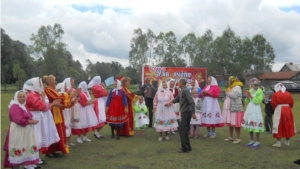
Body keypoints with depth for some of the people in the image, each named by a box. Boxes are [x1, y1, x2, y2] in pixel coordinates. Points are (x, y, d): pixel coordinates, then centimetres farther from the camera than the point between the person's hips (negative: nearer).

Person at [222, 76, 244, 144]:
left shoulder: (237, 87, -9)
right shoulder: (230, 87, 20)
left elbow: (234, 95, -26)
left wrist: (227, 93, -14)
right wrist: (225, 94, 5)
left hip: (235, 109, -9)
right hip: (229, 108, 9)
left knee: (236, 124, -6)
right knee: (230, 123, 13)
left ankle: (238, 138, 1)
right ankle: (231, 137, 23)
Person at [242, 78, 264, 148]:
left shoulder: (259, 91, -11)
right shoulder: (250, 90, 10)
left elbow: (257, 101, -18)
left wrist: (251, 96, -17)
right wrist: (247, 96, -4)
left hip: (256, 109, -8)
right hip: (249, 108, 8)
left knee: (255, 126, -5)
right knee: (249, 125, 11)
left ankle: (257, 142, 6)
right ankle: (252, 141, 23)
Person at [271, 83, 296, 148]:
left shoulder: (276, 94, -8)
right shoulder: (288, 94, 4)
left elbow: (273, 104, -9)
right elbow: (292, 103, 5)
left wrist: (275, 109, 11)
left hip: (279, 111, -4)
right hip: (288, 110, 4)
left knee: (279, 126, 0)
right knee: (288, 126, 14)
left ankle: (278, 143, 0)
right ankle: (287, 142, 23)